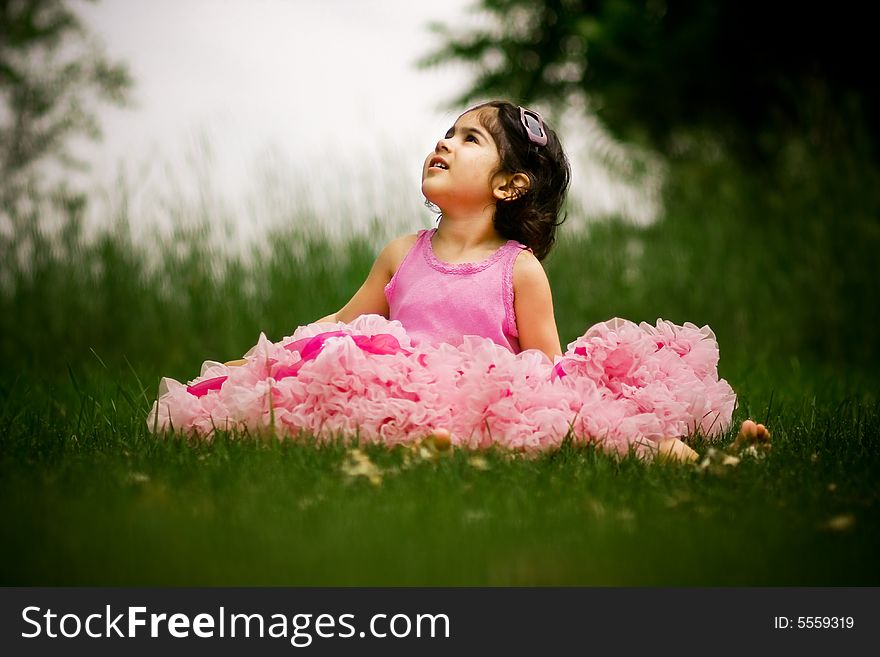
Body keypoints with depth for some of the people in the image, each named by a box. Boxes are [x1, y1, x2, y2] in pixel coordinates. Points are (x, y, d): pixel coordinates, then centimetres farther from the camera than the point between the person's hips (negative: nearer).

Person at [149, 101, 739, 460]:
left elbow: (546, 369, 6)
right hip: (399, 404, 3)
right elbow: (337, 326, 26)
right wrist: (253, 360, 23)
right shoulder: (403, 255, 17)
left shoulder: (520, 269, 7)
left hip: (490, 411, -2)